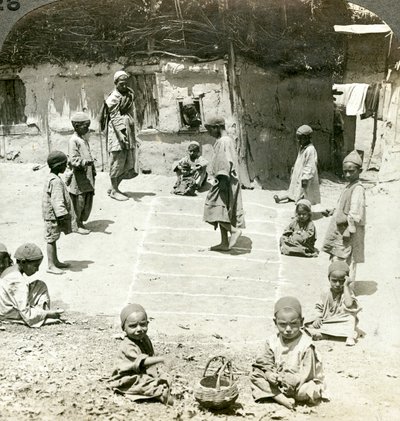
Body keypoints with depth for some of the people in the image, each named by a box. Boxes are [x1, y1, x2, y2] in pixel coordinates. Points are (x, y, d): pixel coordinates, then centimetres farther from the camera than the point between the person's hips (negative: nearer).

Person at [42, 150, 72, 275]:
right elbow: (57, 201, -25)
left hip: (53, 215, 10)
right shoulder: (55, 181, -22)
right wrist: (63, 216, -24)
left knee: (53, 239, 17)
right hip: (53, 215, -10)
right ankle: (51, 266, 2)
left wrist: (65, 215, 24)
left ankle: (55, 261, 28)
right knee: (51, 239, -3)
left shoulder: (52, 178, 12)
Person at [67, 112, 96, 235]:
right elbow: (73, 160, -20)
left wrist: (93, 170, 24)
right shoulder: (73, 140, -13)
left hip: (88, 175, 9)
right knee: (78, 202, 0)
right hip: (78, 175, -9)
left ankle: (80, 222, 24)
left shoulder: (84, 139, 16)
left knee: (88, 201, 11)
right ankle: (75, 225, 12)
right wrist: (85, 162, -36)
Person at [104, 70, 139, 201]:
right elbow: (114, 117, -16)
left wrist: (134, 137, 21)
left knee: (129, 162, 7)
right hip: (117, 132, -8)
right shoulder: (113, 98, -9)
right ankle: (114, 191, 6)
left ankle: (114, 187, 18)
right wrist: (120, 134, -27)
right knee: (118, 160, -4)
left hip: (128, 132, 8)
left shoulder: (129, 95, 16)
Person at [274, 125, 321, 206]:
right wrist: (293, 175, 21)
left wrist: (305, 178, -23)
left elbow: (310, 166, -21)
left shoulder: (310, 150, -18)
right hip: (298, 176, 10)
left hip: (305, 179, -9)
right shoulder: (302, 148, 14)